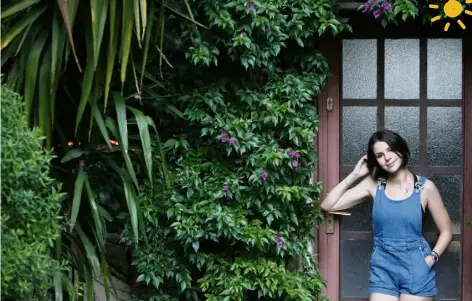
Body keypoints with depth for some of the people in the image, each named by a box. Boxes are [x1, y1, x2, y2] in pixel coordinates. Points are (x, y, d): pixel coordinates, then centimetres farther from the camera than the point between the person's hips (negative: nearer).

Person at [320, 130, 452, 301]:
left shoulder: (425, 187, -3)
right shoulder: (374, 184, 2)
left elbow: (446, 232, 4)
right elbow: (327, 205, 1)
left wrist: (430, 259, -10)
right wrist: (354, 175, -2)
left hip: (415, 267, -2)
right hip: (382, 268, 2)